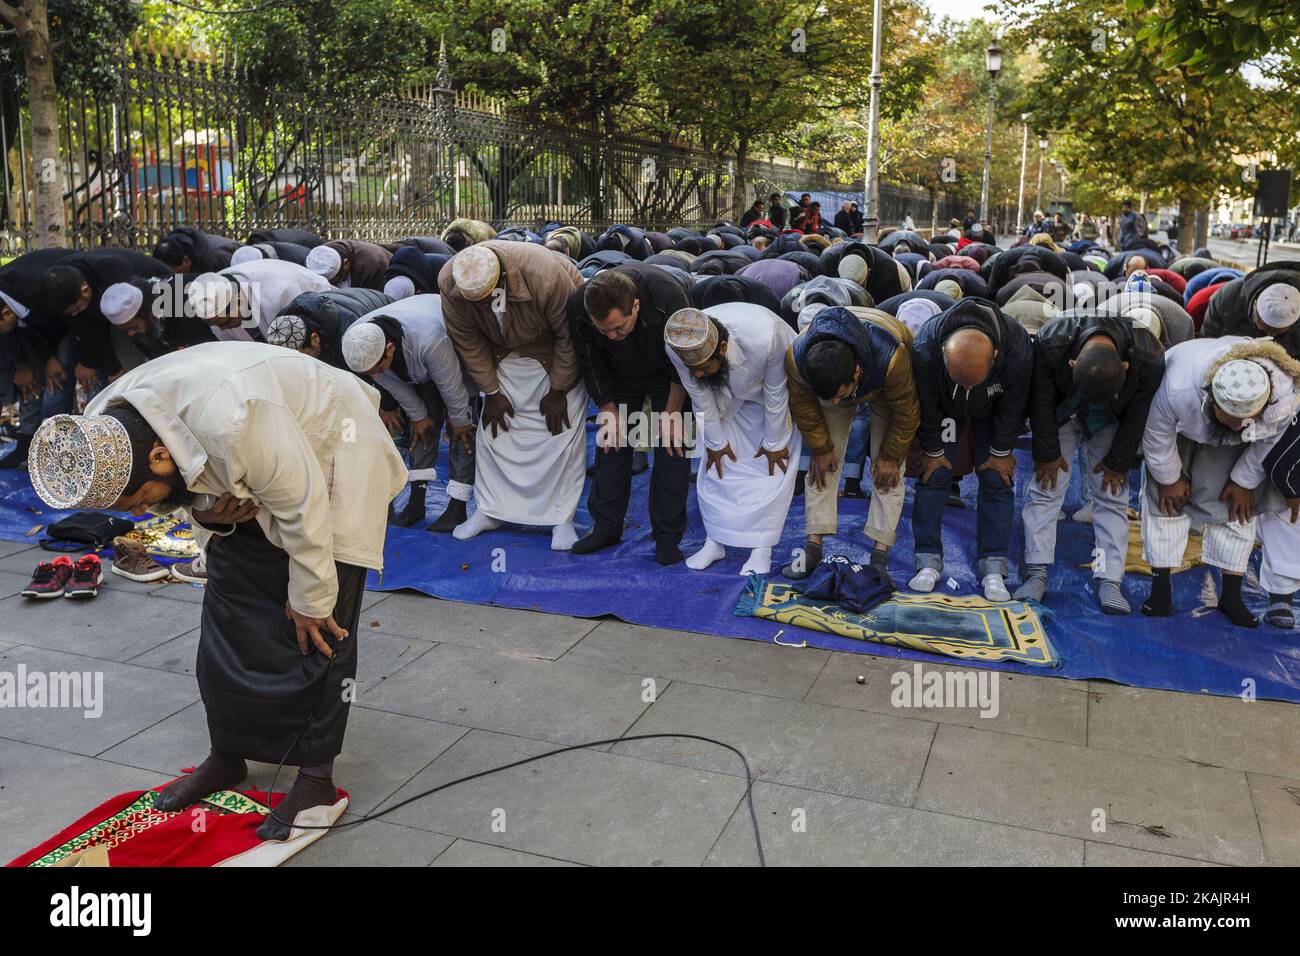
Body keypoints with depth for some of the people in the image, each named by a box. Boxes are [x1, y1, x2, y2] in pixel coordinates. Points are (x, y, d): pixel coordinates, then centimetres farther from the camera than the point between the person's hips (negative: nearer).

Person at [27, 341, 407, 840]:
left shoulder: (230, 423, -43)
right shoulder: (99, 436, -17)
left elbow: (303, 506, -30)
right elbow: (175, 490, 4)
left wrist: (310, 601, -17)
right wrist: (205, 511, -18)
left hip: (327, 457, -7)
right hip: (244, 484, 7)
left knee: (317, 631, -8)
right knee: (229, 620, 6)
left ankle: (317, 774, 4)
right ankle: (228, 756, 21)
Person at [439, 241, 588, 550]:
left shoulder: (546, 276, -39)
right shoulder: (449, 283, -27)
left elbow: (569, 335, -25)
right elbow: (468, 342, -12)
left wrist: (558, 391, -18)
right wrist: (491, 392, -9)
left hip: (558, 353, -4)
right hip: (506, 352, 4)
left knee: (564, 428, -9)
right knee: (493, 426, 0)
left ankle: (561, 518, 0)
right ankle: (490, 509, 13)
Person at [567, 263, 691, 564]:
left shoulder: (668, 296, -40)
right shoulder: (578, 307, -31)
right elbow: (591, 363, -13)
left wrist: (672, 413, -17)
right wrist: (609, 409, -10)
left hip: (667, 375, -2)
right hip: (619, 375, 3)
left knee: (672, 447, -8)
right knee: (611, 442, 1)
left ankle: (668, 535, 1)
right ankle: (606, 527, 14)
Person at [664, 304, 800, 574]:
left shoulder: (764, 337, -45)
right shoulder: (677, 348, -34)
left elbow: (775, 395, -27)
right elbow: (700, 398, -16)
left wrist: (774, 443, -14)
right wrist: (715, 442, -6)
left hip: (775, 382, -3)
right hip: (724, 392, 3)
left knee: (773, 467, -7)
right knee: (716, 463, 1)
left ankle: (761, 549, 2)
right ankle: (715, 541, 14)